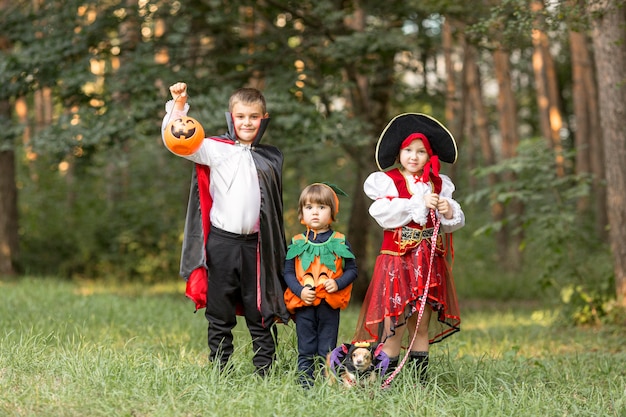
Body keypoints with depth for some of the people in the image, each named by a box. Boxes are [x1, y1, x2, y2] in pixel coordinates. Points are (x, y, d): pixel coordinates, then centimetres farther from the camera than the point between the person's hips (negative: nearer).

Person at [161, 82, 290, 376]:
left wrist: (277, 250, 14)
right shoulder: (215, 149, 1)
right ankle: (221, 371, 12)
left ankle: (265, 372, 10)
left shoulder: (271, 158, 11)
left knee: (260, 313, 5)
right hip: (221, 242, -2)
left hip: (255, 244, 2)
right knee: (219, 313, 5)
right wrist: (179, 103, -21)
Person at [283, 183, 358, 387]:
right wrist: (300, 290, -13)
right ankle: (305, 384, 10)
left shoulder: (340, 242, 2)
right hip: (303, 304, 1)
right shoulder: (297, 243, 3)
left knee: (327, 351, 6)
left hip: (330, 304, 0)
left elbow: (351, 269, 2)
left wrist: (338, 283, -15)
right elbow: (288, 272, 3)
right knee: (306, 351, 6)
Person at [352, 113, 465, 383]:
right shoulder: (387, 181, 2)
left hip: (429, 260, 4)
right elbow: (385, 214, -14)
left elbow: (454, 224, 13)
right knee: (394, 326, -8)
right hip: (397, 258, -4)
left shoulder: (439, 185, 14)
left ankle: (420, 380, 11)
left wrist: (449, 212, -9)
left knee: (422, 325, 7)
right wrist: (420, 204, -16)